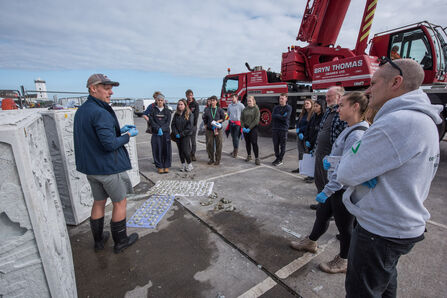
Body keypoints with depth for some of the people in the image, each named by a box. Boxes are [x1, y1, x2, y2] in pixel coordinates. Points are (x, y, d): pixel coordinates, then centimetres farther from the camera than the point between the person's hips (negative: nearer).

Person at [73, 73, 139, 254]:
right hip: (109, 167, -9)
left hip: (91, 167, 9)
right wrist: (128, 135, -12)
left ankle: (98, 240, 36)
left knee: (98, 202, 20)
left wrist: (119, 130, 9)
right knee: (120, 203, 9)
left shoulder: (80, 111, 8)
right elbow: (110, 144, -27)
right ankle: (120, 242, 24)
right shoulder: (100, 113, -22)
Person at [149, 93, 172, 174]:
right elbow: (151, 121, -1)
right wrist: (158, 129, -15)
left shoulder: (167, 111, 9)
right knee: (157, 150, -1)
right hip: (156, 133, 0)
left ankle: (166, 166, 10)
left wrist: (162, 129, -15)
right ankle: (159, 167, 9)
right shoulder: (153, 110, 8)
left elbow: (168, 122, 0)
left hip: (166, 132, 0)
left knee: (166, 149, -1)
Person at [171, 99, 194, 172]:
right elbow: (173, 124, 6)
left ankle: (189, 165, 10)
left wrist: (182, 134, -13)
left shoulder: (189, 114, -5)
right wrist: (176, 134, -8)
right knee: (180, 151, 8)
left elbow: (189, 126, -11)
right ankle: (183, 165, 20)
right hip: (178, 136, 5)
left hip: (186, 135, -4)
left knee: (185, 150, -8)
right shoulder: (176, 114, 9)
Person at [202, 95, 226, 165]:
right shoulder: (207, 110, 5)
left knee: (218, 145, 1)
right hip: (209, 130, 2)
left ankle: (217, 160, 12)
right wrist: (206, 125, 4)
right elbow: (204, 118, 12)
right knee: (209, 144, 5)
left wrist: (218, 121, -9)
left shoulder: (219, 110, 1)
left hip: (218, 129, -1)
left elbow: (223, 118, 6)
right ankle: (211, 159, 20)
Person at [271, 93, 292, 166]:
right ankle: (277, 158, 21)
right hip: (275, 128, 4)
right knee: (276, 145, 9)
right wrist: (281, 116, -9)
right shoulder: (276, 107, 12)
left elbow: (285, 118, -14)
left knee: (282, 145, 2)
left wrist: (277, 116, -5)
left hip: (283, 129, -4)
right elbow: (273, 116, -2)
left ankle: (280, 160, 10)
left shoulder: (288, 108, -1)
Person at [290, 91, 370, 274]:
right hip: (335, 186, 9)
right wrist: (329, 159, -3)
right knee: (322, 214, 23)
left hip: (344, 190, -9)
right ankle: (311, 242, 44)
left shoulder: (357, 135, -24)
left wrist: (327, 191, -22)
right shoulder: (350, 129, 6)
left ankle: (343, 262, 35)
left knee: (344, 226, 11)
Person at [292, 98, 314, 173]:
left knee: (307, 152, -3)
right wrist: (299, 133, -5)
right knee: (300, 152, 9)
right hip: (300, 135, 7)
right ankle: (300, 167, 17)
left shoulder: (313, 114, -7)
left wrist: (300, 129, -9)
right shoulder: (302, 114, 15)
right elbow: (297, 123, 10)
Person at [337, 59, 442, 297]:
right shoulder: (423, 120, 8)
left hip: (380, 231, -10)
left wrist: (351, 152, -6)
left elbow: (346, 174, -25)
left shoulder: (399, 122, -27)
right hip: (402, 226, 10)